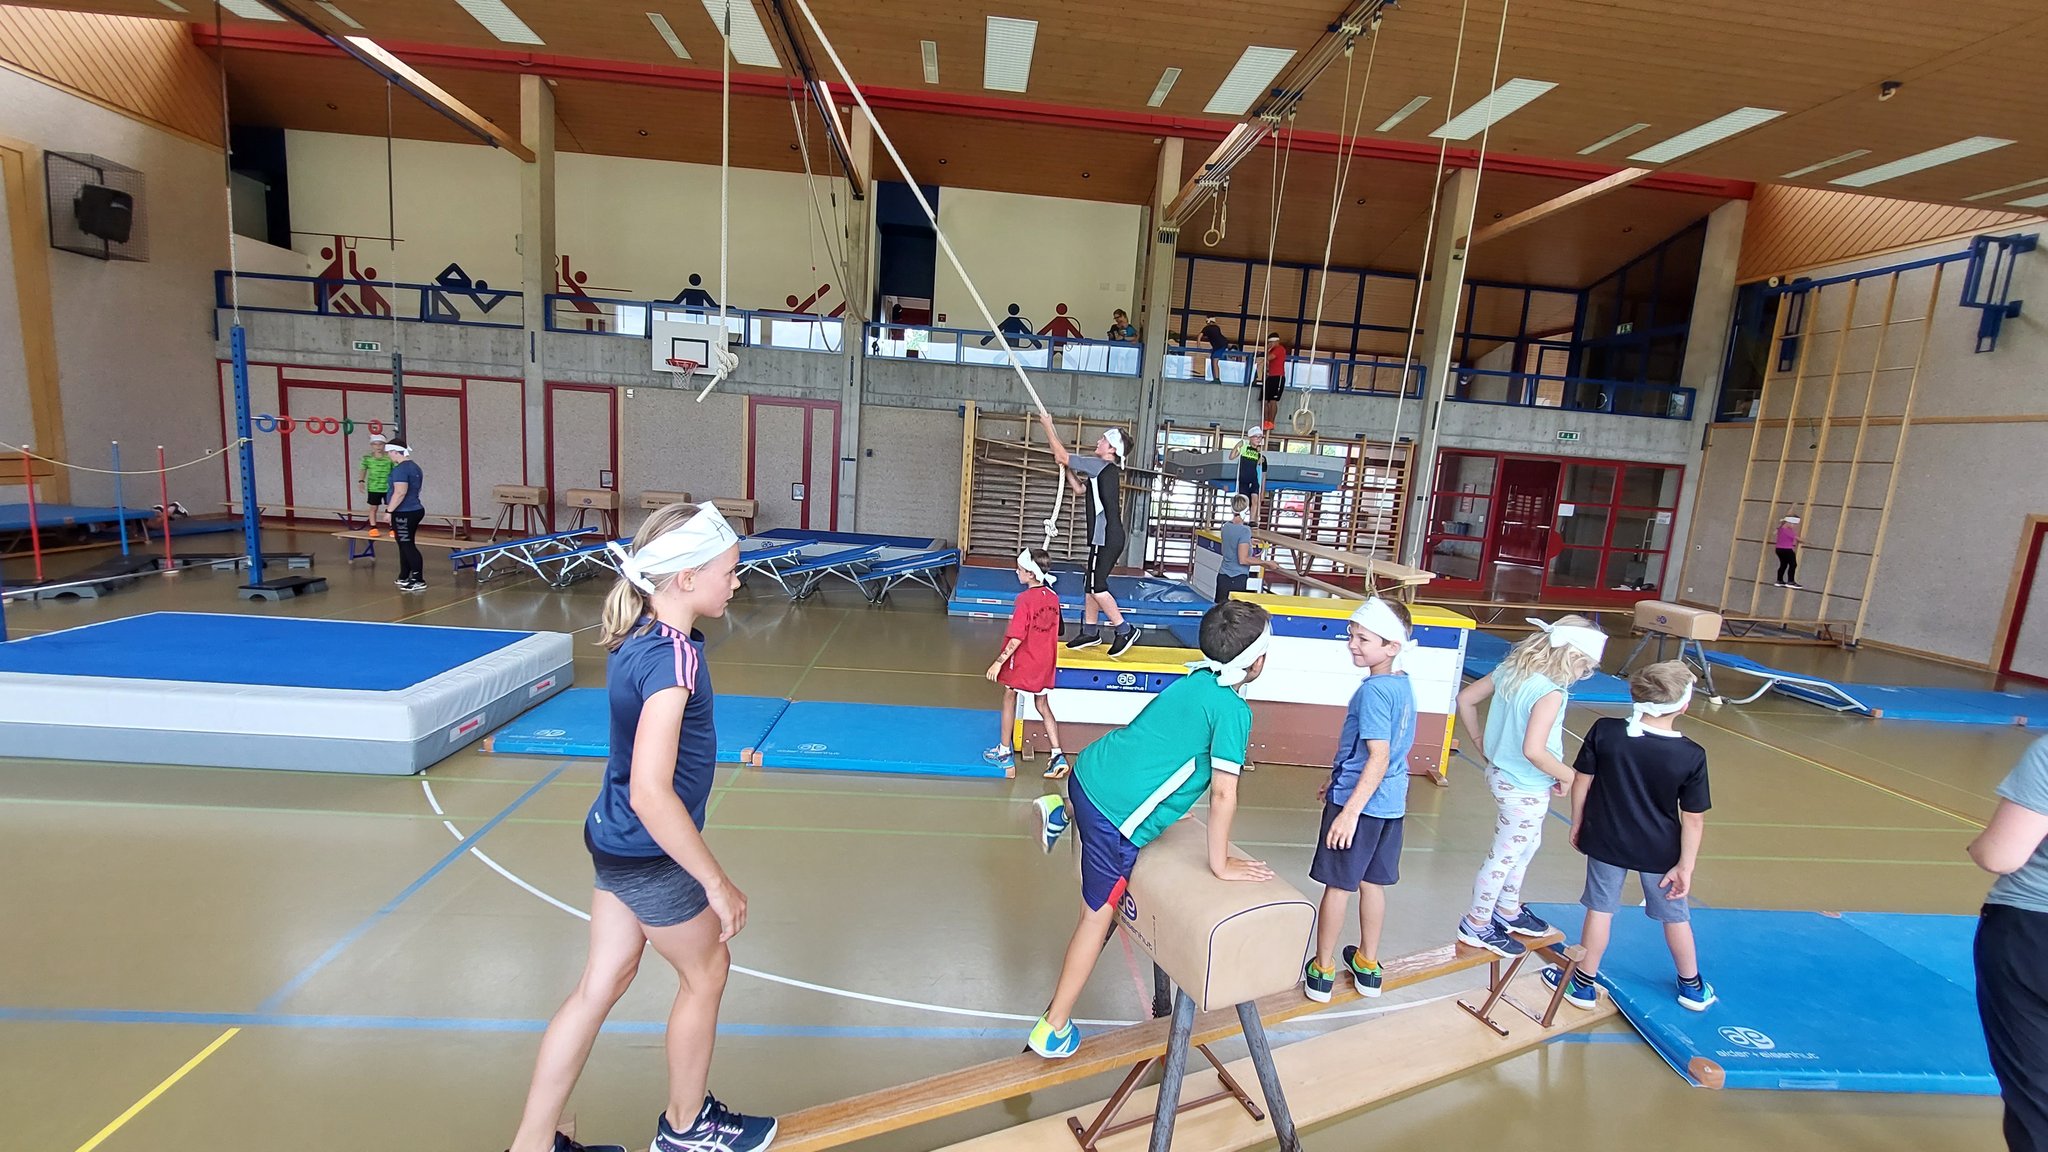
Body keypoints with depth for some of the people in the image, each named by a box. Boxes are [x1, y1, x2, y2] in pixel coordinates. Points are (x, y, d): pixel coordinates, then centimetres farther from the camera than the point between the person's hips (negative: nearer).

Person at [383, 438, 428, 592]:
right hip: (415, 510, 9)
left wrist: (389, 511, -18)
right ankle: (403, 578, 25)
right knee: (405, 545, 16)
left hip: (404, 513, -9)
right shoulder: (415, 467, 12)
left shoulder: (400, 469, -17)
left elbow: (400, 493, -24)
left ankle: (419, 581, -5)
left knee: (407, 546, -5)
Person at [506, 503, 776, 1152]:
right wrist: (718, 885, -26)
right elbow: (651, 793, -34)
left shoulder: (638, 638, -2)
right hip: (649, 857, -8)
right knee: (706, 974, 16)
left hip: (614, 840, 8)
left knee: (602, 984, 20)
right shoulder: (673, 656, -30)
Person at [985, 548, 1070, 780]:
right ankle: (1058, 756, 7)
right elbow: (1055, 631, 7)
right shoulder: (1053, 598, -1)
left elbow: (1017, 638, -23)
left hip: (1022, 662, -6)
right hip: (1045, 664, 6)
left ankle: (1004, 754, 24)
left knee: (1009, 700, 13)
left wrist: (999, 662, -17)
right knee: (1043, 706, 15)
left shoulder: (1025, 599, -21)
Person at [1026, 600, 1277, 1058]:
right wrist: (1220, 864, -5)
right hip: (1116, 817, -7)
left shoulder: (1194, 681, 9)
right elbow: (1223, 794, -16)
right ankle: (1054, 1029, 18)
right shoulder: (1234, 709, -13)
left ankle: (1063, 812, 31)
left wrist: (1168, 805, 31)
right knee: (1099, 916, 8)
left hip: (1090, 768, 7)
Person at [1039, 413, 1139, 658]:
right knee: (1092, 585, 14)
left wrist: (1048, 425, 0)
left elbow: (1062, 456, -10)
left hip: (1106, 538, -10)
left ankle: (1124, 630, -2)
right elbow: (1080, 490, 29)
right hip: (1105, 537, 10)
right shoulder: (1105, 471, 17)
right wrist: (1065, 468, 19)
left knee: (1097, 587, -9)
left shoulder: (1103, 466, -13)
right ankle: (1090, 631, 22)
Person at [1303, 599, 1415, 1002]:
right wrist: (1336, 780, 24)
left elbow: (1379, 759, -26)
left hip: (1359, 801, -8)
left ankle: (1322, 971, 20)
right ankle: (1368, 966, 34)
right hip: (1391, 802, 8)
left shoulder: (1373, 691, -22)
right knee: (1373, 883, 19)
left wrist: (1350, 810, -27)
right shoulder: (1403, 685, 5)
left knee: (1338, 885, 6)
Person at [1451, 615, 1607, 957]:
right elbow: (1533, 750, -33)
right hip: (1526, 789, -9)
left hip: (1501, 772, 9)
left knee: (1528, 843, 28)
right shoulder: (1551, 692, -27)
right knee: (1505, 855, 9)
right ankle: (1477, 924, 26)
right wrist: (1567, 774, -16)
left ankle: (1508, 909, 46)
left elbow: (1465, 699, 5)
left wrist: (1478, 740, 14)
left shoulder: (1510, 669, -3)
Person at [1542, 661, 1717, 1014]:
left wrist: (1577, 823, 7)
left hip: (1605, 842, 0)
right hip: (1660, 852, 0)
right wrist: (1686, 865, -1)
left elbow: (1582, 780, -8)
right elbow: (1693, 818, -11)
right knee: (1675, 916, 22)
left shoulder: (1604, 731, -18)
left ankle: (1584, 984, 25)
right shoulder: (1692, 756, -18)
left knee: (1600, 909, 13)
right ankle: (1692, 987, 44)